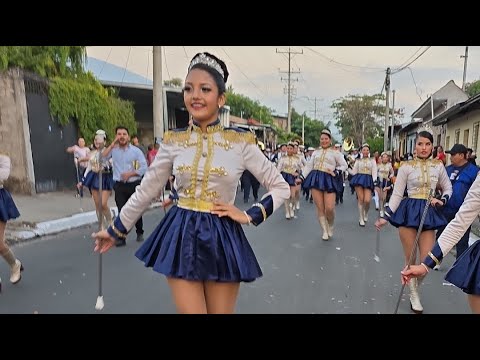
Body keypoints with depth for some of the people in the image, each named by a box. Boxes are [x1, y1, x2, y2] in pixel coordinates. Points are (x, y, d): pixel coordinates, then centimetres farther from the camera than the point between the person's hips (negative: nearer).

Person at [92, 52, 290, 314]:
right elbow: (146, 191, 9)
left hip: (222, 239, 0)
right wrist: (116, 230, 16)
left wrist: (249, 216, -7)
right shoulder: (173, 142, 0)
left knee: (221, 311, 13)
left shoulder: (241, 143, -6)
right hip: (181, 237, 1)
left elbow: (281, 187, 2)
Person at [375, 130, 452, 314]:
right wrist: (385, 216, -7)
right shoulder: (406, 166, -3)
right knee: (410, 259, 6)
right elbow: (397, 194, -2)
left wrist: (442, 200, -3)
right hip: (408, 212, -2)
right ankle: (413, 295, 27)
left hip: (428, 213, 2)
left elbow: (448, 188, 18)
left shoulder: (438, 165, 5)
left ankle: (416, 287, 30)